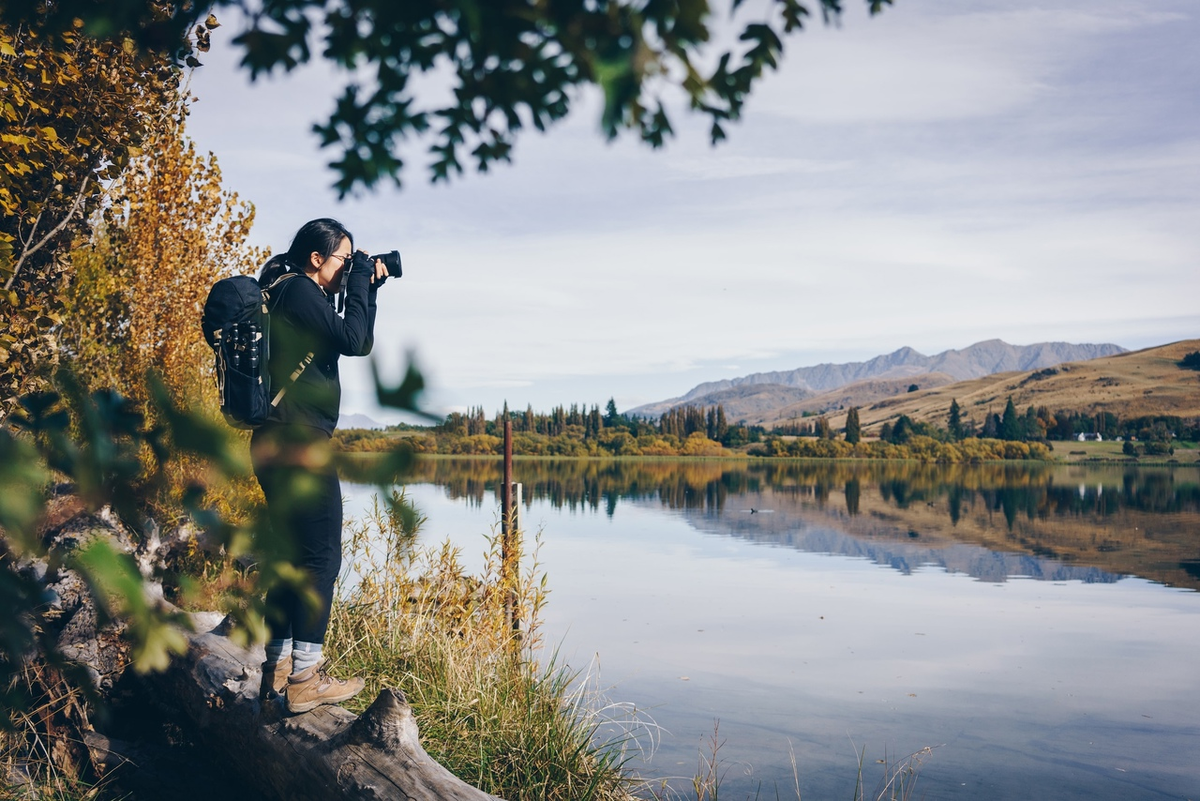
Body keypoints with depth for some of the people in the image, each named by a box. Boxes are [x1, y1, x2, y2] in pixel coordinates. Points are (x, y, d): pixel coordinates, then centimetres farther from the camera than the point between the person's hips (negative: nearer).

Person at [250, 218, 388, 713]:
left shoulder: (291, 294, 19)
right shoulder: (301, 291, -10)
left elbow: (352, 339, 23)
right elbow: (355, 342, -17)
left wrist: (368, 288, 15)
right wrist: (360, 283, -7)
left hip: (278, 445, 10)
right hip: (299, 444, -10)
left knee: (294, 556, 15)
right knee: (320, 557, -6)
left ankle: (278, 671, 20)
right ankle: (305, 680, -3)